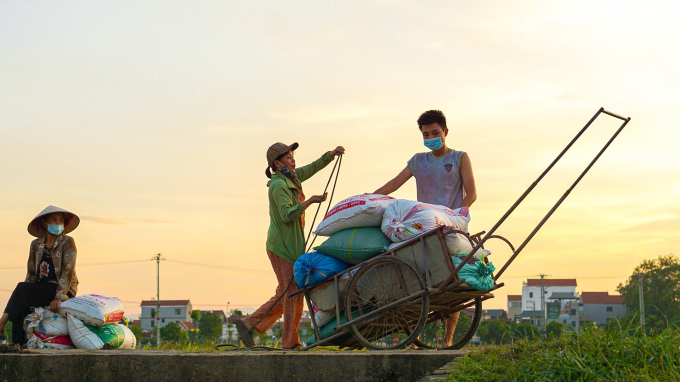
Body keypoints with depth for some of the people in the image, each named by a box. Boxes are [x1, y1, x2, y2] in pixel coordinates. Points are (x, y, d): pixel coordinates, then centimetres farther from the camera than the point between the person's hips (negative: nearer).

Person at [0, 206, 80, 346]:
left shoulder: (67, 242, -4)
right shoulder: (36, 245, 11)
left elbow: (68, 271, -12)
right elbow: (31, 274, 12)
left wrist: (58, 297, -22)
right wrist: (22, 296, -3)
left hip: (64, 291, -5)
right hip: (41, 289, 5)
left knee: (22, 288, -25)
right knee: (22, 307, -26)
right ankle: (17, 343, -25)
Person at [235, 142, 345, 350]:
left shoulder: (292, 178, 14)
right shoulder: (279, 185, -13)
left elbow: (313, 167, 24)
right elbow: (286, 214, -23)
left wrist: (332, 154, 10)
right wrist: (309, 201, -28)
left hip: (291, 245, 10)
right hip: (283, 246, -10)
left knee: (285, 294, 11)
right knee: (293, 292, -8)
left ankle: (248, 325, 12)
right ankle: (290, 342, -4)